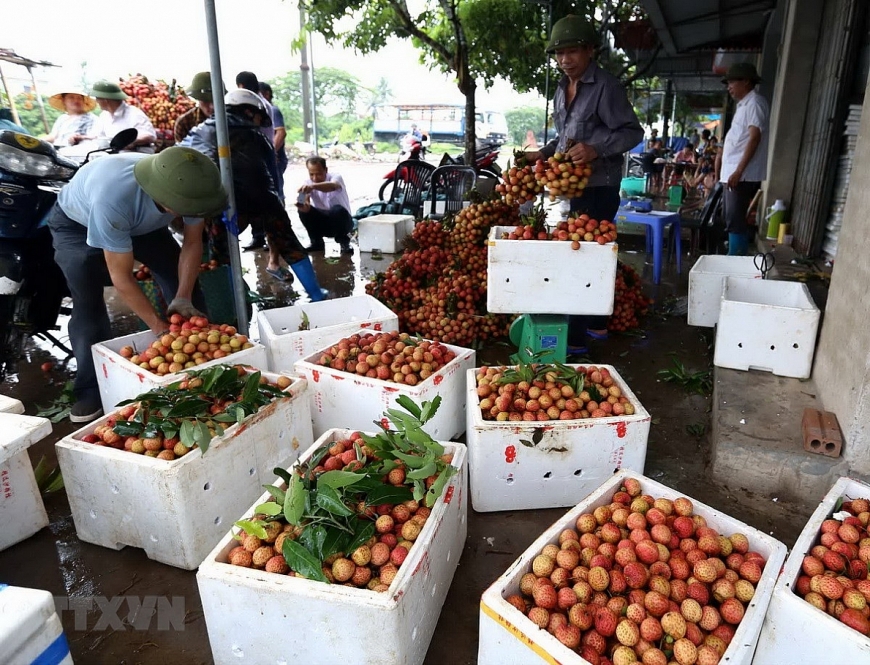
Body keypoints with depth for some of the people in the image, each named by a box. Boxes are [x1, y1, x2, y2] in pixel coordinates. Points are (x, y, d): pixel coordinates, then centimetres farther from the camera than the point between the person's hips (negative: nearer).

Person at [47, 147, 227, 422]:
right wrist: (159, 327, -34)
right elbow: (122, 278, -36)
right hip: (77, 223, -4)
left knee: (185, 286, -5)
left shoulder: (190, 184, -33)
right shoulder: (112, 197, -47)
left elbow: (192, 244, -17)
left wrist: (183, 299, -27)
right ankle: (92, 389, -4)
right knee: (88, 303, -19)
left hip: (141, 220, 4)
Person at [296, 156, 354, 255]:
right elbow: (305, 203, -26)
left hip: (342, 222, -3)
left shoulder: (335, 177, -18)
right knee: (303, 210, -22)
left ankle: (344, 242, -10)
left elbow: (333, 186, -45)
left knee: (338, 210, -35)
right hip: (321, 222, 3)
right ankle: (317, 243, -4)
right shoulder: (308, 183, -8)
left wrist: (312, 186, -64)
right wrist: (304, 206, -52)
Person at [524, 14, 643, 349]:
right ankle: (595, 324, 27)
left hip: (598, 187, -9)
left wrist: (595, 149, -27)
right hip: (574, 184, 9)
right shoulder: (562, 89, 15)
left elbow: (633, 132, -14)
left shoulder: (606, 86, -11)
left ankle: (575, 335, -2)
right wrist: (544, 153, 11)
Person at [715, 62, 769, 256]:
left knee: (735, 221, -12)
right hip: (733, 172, 10)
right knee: (733, 220, 12)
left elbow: (755, 138, -17)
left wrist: (739, 171, -23)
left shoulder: (754, 103, -8)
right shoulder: (744, 104, 21)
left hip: (743, 174, -10)